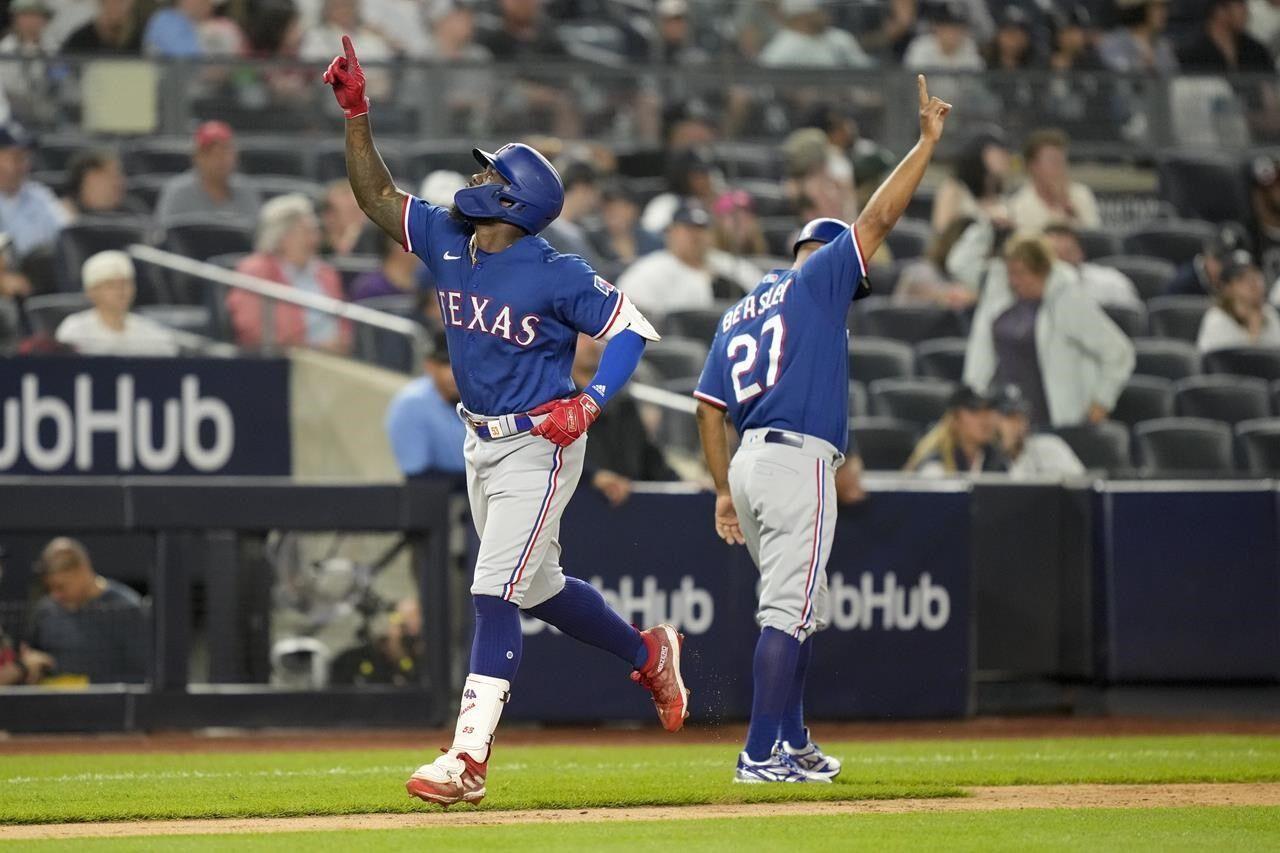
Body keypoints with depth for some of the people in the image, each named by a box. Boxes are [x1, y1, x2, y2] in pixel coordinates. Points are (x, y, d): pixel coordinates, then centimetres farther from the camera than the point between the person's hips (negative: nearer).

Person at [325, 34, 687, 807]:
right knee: (537, 587, 20)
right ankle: (649, 653, 43)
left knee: (495, 594, -13)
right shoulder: (447, 243, 1)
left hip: (539, 446, -8)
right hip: (482, 443, 8)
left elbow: (633, 328, -13)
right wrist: (357, 114, -5)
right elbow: (376, 194, 5)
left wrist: (592, 402, -24)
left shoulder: (557, 276, -18)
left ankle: (468, 758, -16)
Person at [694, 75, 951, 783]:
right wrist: (927, 140, 4)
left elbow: (708, 407, 17)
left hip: (748, 464, 9)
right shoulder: (817, 279, 3)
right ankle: (762, 755, -18)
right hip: (798, 460, -8)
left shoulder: (738, 315, 23)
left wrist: (724, 489, 17)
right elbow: (877, 217, -2)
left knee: (800, 612, 19)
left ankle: (791, 743, 22)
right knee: (788, 612, -12)